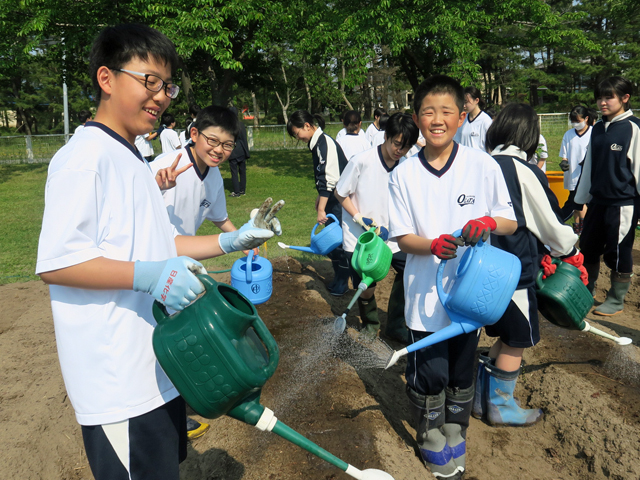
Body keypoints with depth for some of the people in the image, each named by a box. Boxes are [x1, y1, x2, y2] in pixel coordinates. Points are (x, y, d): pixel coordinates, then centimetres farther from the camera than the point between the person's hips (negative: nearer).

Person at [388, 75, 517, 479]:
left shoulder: (483, 165, -6)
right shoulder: (405, 173, -5)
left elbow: (511, 222, 0)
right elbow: (402, 237, -4)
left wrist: (488, 222, -22)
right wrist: (433, 245, -23)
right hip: (426, 293, 0)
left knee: (462, 371, 18)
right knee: (428, 374, 9)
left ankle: (455, 434, 43)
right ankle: (431, 439, 36)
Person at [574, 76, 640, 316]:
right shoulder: (598, 129, 10)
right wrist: (580, 199, 17)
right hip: (597, 201, 6)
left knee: (619, 254, 4)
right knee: (588, 249, 13)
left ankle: (616, 300, 19)